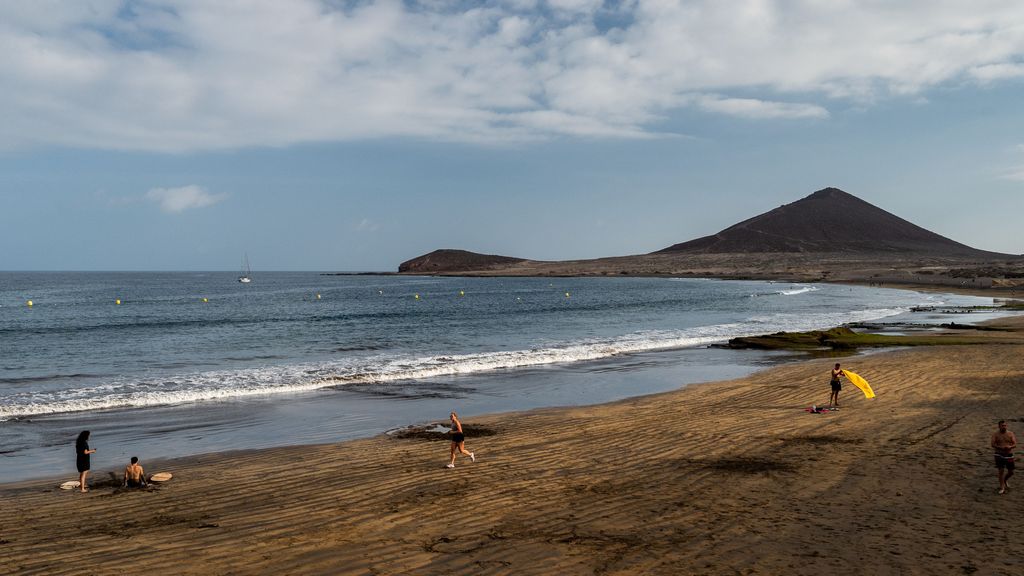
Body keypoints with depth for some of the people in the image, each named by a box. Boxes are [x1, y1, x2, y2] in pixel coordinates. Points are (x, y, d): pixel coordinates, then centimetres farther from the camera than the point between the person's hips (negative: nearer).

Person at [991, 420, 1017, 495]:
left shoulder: (1010, 434, 0)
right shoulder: (995, 434, -3)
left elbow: (1015, 444, -5)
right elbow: (993, 444, -10)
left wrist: (1010, 447, -27)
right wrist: (1001, 447, -27)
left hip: (1009, 455, 2)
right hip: (999, 455, -2)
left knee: (1011, 472, 8)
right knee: (1001, 471, -6)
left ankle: (1005, 480, 40)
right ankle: (1002, 488, 3)